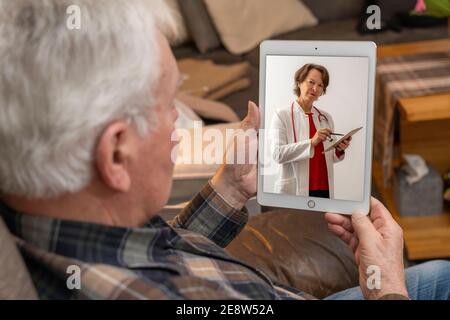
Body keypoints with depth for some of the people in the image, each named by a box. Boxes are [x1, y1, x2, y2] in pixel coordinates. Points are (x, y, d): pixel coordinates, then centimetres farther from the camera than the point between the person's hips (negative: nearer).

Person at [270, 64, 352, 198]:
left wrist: (339, 150, -6)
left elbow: (330, 157, 15)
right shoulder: (282, 115, -4)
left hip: (324, 190, 4)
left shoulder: (326, 117, 10)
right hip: (293, 191, -4)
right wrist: (311, 142, -24)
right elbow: (278, 154, -16)